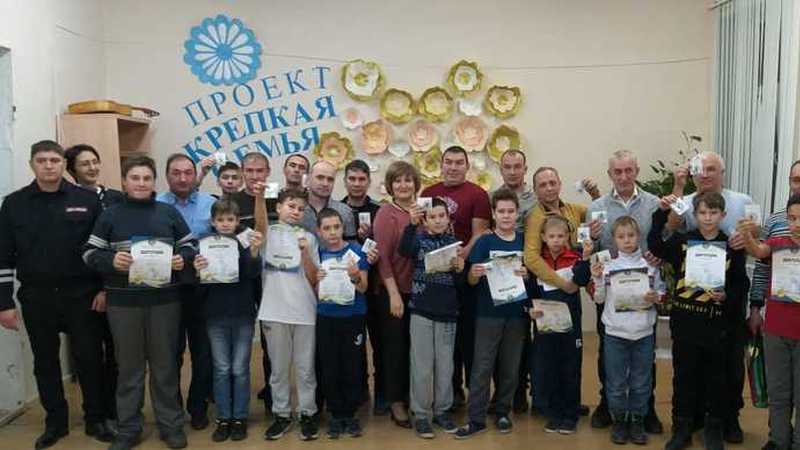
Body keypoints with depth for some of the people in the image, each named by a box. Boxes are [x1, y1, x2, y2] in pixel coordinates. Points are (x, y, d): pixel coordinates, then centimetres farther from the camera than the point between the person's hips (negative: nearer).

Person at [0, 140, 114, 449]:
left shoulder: (87, 200, -3)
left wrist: (106, 288, -4)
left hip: (82, 295, -1)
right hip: (36, 297, 2)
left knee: (90, 358, 5)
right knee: (45, 362, 12)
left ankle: (95, 420, 22)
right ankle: (55, 422, 28)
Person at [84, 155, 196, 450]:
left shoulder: (169, 213, 6)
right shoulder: (110, 215, 4)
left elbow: (190, 246, 11)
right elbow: (90, 253, 2)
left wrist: (183, 259, -11)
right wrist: (111, 260, -17)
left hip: (164, 300, 0)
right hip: (123, 302, 0)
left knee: (165, 364, 9)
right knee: (129, 366, 10)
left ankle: (170, 424, 22)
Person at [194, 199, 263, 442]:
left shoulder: (245, 244, -3)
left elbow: (254, 273, -17)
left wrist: (255, 251, -36)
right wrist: (197, 270, -23)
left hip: (243, 315, -1)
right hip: (216, 315, 1)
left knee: (240, 369, 6)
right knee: (221, 369, 8)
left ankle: (240, 418, 17)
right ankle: (223, 418, 18)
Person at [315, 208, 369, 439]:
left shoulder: (356, 252, -4)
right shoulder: (317, 254, 2)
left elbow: (363, 288, -5)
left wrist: (355, 277, -25)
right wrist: (316, 280, -14)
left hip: (353, 317, -1)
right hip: (326, 318, 2)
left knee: (353, 367, 4)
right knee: (329, 368, 6)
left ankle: (350, 413, 20)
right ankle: (336, 414, 20)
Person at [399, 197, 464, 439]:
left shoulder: (454, 243, 6)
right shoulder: (419, 239, 1)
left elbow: (460, 283, 6)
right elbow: (404, 250, -23)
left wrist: (460, 269, -15)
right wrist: (411, 224, -36)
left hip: (447, 311, 2)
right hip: (421, 310, -2)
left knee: (445, 365, 9)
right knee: (422, 366, 2)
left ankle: (442, 410, 24)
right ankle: (421, 414, 14)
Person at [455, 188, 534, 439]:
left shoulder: (525, 242, 5)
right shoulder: (484, 242, -2)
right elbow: (471, 281, -4)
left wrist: (527, 275, -13)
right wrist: (475, 273, -27)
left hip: (517, 313, 3)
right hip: (488, 312, -2)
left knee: (510, 367, 10)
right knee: (482, 366, -1)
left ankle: (502, 412, 25)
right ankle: (476, 418, 5)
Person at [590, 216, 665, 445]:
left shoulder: (650, 265, 1)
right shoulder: (607, 266, -2)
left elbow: (661, 294, 8)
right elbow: (599, 299, 0)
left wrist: (656, 298, -13)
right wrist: (597, 279, -15)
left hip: (644, 332, 1)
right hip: (615, 332, -1)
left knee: (641, 382, 10)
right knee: (616, 382, 7)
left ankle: (637, 421, 25)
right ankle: (619, 421, 22)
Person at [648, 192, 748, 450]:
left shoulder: (732, 247, 1)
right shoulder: (682, 241, 2)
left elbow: (741, 285, 3)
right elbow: (655, 246, -11)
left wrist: (726, 296, -16)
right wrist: (662, 213, -14)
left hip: (717, 323, 0)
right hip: (684, 320, 0)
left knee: (716, 379, 11)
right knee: (683, 376, 10)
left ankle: (714, 429, 28)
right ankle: (681, 429, 23)